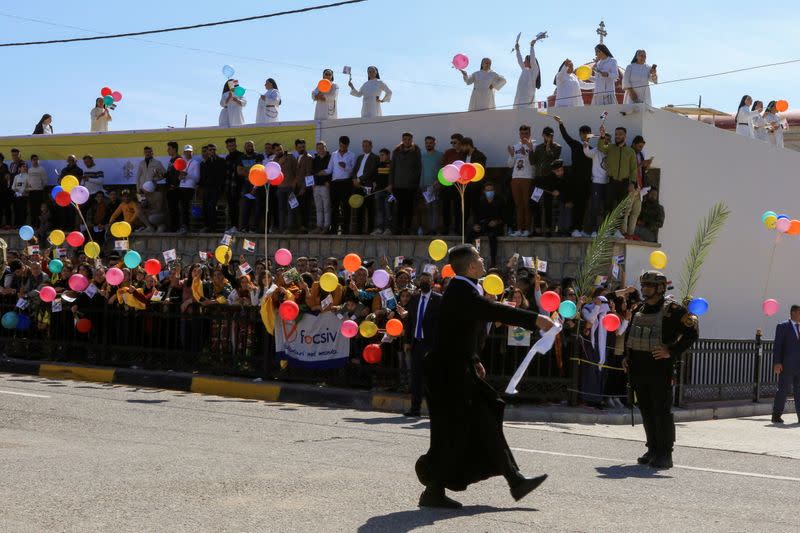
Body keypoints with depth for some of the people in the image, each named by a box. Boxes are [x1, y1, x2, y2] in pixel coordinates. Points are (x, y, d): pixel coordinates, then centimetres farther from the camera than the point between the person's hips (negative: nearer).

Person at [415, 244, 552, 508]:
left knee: (486, 420, 10)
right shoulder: (461, 293, -20)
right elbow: (494, 311, -32)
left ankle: (514, 480, 14)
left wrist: (473, 360, 22)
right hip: (448, 374, -10)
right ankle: (433, 492, 7)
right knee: (452, 433, -3)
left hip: (459, 370, 10)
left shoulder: (464, 290, 12)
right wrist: (535, 319, -30)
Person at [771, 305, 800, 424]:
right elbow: (777, 346, -6)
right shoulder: (783, 327, -1)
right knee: (783, 390, -3)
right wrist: (777, 363, -16)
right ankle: (776, 416, 5)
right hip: (786, 365, -5)